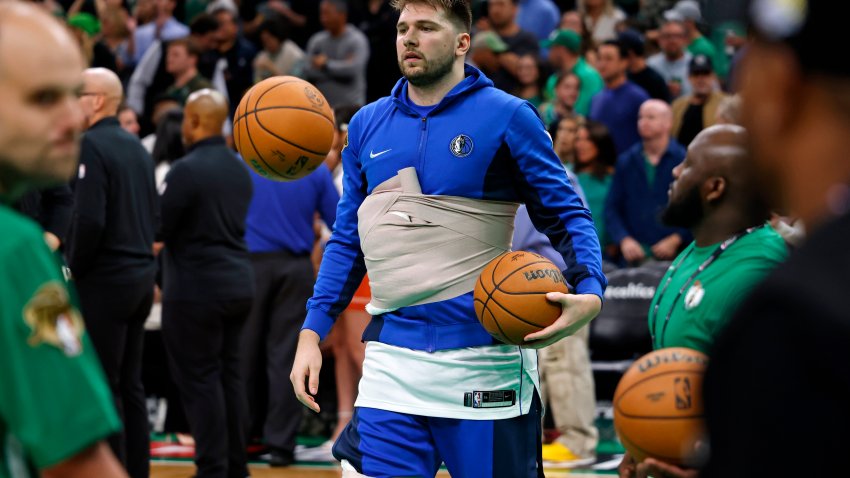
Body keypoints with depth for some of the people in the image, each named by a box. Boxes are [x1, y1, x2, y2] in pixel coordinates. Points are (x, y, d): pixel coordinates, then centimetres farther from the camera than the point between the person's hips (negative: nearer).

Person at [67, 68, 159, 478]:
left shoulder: (92, 145, -13)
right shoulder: (136, 147, 13)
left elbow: (89, 220, -22)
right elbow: (153, 216, 16)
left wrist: (73, 269, -9)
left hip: (104, 280, -9)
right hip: (141, 276, 9)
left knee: (103, 387, -4)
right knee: (130, 385, 12)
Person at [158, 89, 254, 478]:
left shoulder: (187, 170, -16)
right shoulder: (239, 168, 10)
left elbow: (158, 230, -13)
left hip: (197, 287, -8)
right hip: (239, 282, 8)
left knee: (199, 377, -2)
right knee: (230, 373, 13)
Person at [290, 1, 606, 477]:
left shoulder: (507, 117, -1)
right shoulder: (368, 125, 12)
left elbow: (568, 218, 0)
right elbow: (348, 241, 18)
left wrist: (589, 294, -19)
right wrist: (312, 333, 9)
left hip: (484, 361, -4)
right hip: (392, 365, 4)